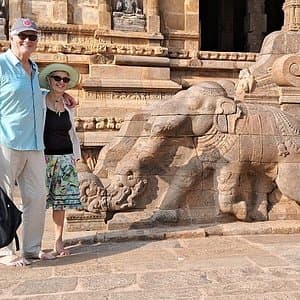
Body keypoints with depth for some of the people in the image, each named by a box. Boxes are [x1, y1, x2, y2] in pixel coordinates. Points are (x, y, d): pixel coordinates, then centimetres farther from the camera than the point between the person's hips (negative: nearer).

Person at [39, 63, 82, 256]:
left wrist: (75, 156, 11)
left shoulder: (69, 108, 12)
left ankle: (58, 241, 16)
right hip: (44, 157, -4)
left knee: (61, 201, 6)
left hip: (65, 157, 4)